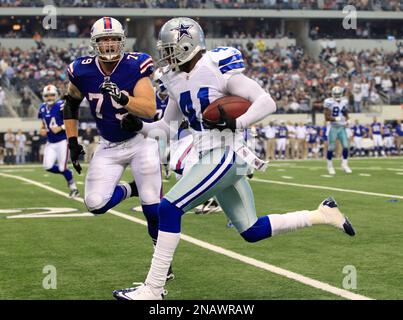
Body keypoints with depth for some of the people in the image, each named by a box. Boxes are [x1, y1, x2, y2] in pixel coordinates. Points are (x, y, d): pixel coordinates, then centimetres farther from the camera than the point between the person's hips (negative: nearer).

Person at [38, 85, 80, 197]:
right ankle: (67, 173, 22)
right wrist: (42, 129, 2)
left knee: (62, 168, -6)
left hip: (62, 141, -6)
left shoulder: (61, 106, -14)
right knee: (48, 166, -4)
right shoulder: (43, 108, 6)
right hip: (50, 142, 6)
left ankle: (73, 188, 14)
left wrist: (60, 128, -23)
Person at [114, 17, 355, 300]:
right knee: (252, 231, 12)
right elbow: (167, 125, 22)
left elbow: (267, 102, -14)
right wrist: (139, 126, 5)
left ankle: (153, 288, -9)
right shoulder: (177, 80, 12)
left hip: (226, 156, -9)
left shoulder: (217, 69, -12)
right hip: (210, 158, 9)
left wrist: (235, 123, -26)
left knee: (169, 209, -15)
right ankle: (322, 214, 25)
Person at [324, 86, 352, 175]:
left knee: (346, 146, -1)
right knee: (331, 147, 0)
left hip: (342, 127, 4)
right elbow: (327, 118, -12)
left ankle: (344, 164, 14)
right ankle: (330, 166, 15)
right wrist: (336, 119, -26)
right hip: (333, 128, -4)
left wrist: (346, 119, -1)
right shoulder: (329, 102, -10)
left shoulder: (344, 102, 6)